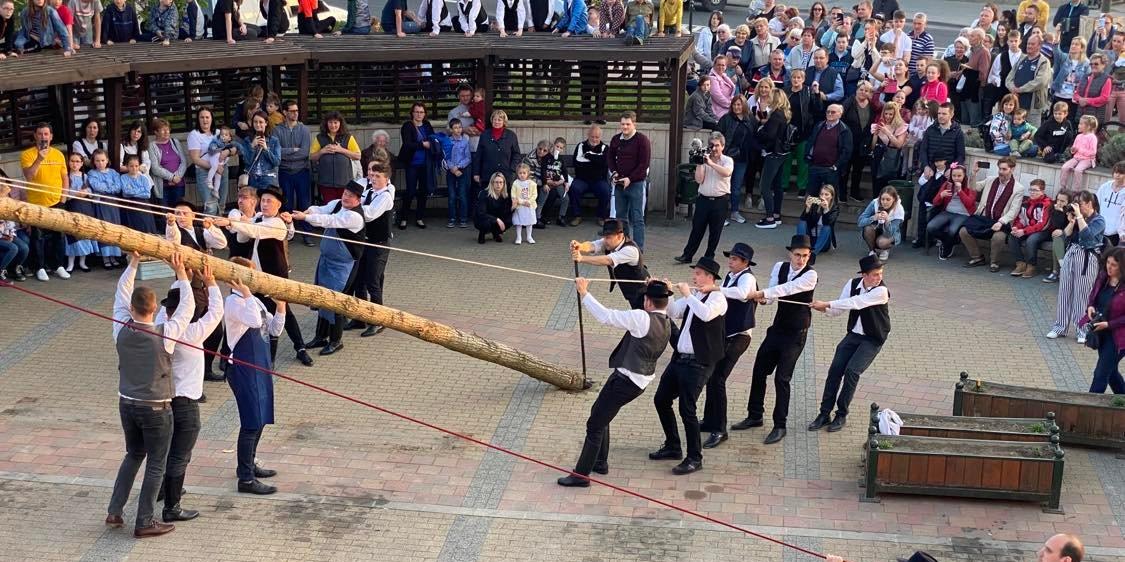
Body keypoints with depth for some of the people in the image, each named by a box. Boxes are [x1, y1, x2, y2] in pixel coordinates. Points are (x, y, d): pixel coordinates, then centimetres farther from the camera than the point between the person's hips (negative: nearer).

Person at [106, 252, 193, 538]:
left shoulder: (122, 331, -9)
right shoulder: (164, 335, -19)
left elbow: (120, 297, 5)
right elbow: (187, 308, -7)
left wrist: (133, 263, 10)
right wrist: (181, 273, 0)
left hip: (127, 404, 5)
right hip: (156, 408, -5)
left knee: (134, 454, 23)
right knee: (155, 465, 7)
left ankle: (115, 511, 21)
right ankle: (144, 522, 11)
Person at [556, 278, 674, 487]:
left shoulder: (642, 318, -22)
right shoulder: (666, 324, 1)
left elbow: (605, 316, -22)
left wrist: (584, 293, -14)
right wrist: (653, 289, 25)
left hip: (625, 380, -9)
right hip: (641, 381, 9)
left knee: (595, 424, 0)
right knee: (599, 413, 26)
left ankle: (581, 475, 5)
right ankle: (600, 462, 37)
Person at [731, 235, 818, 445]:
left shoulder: (810, 274, -16)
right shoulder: (780, 267, 1)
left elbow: (788, 288, -29)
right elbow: (773, 290, -8)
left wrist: (761, 293, -38)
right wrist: (764, 298, -31)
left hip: (796, 334, -6)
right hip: (777, 328, 6)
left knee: (782, 378, -9)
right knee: (759, 371, 11)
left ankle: (779, 426, 3)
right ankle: (755, 416, 28)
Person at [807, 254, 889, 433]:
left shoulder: (881, 291, -23)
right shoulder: (852, 284, -5)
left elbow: (855, 303, -33)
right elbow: (839, 309, -1)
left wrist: (827, 304, -34)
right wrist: (825, 309, -23)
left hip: (873, 339, -5)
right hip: (853, 334, 5)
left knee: (852, 371, -19)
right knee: (835, 369, -8)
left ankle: (842, 415, -3)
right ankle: (825, 414, 1)